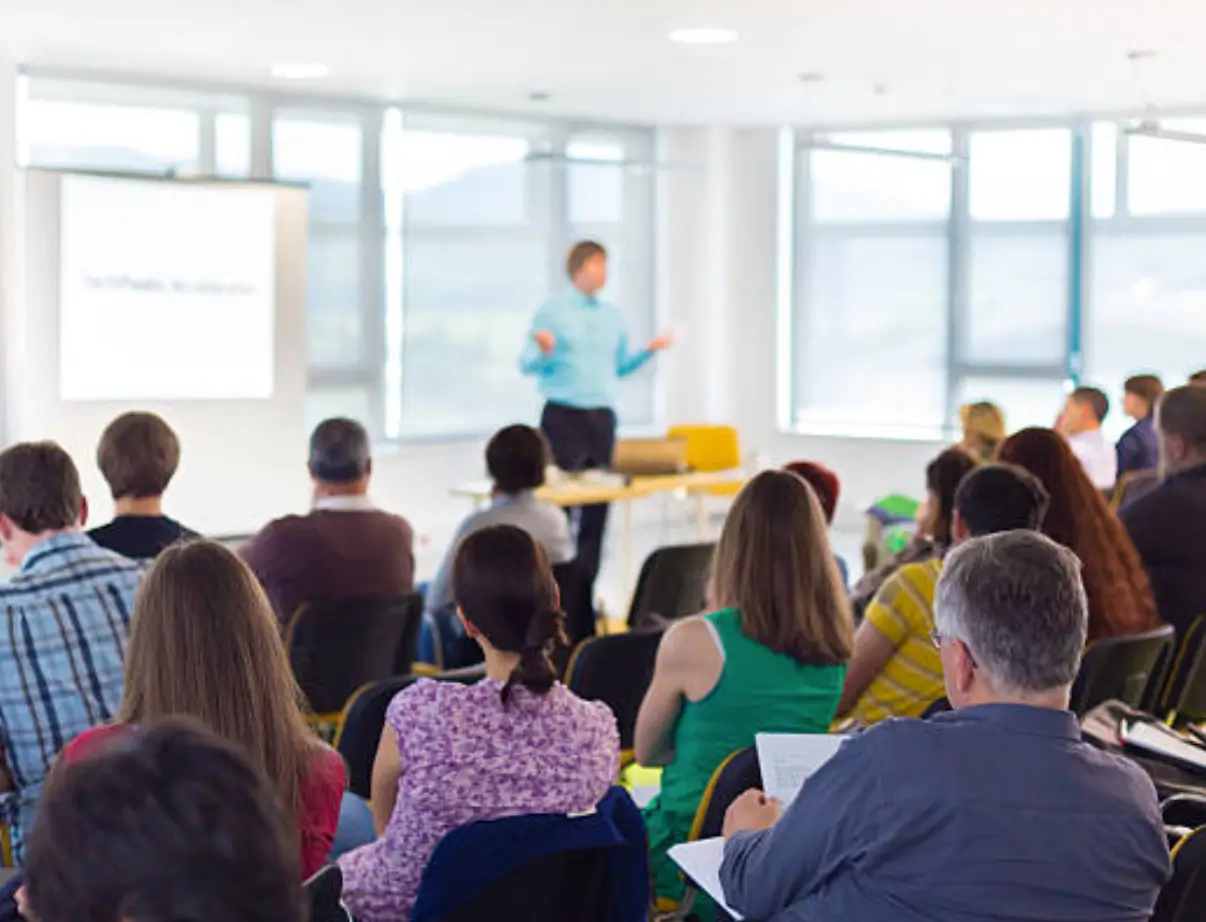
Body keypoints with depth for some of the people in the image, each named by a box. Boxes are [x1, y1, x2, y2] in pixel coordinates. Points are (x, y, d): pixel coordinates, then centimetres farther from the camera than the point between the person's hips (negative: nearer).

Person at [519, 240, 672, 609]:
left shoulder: (612, 317, 13)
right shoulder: (551, 313, -2)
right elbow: (528, 364, -6)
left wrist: (650, 350, 6)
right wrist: (544, 350, -26)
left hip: (602, 416, 5)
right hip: (563, 415, -5)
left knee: (598, 505, 3)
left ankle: (586, 585, 9)